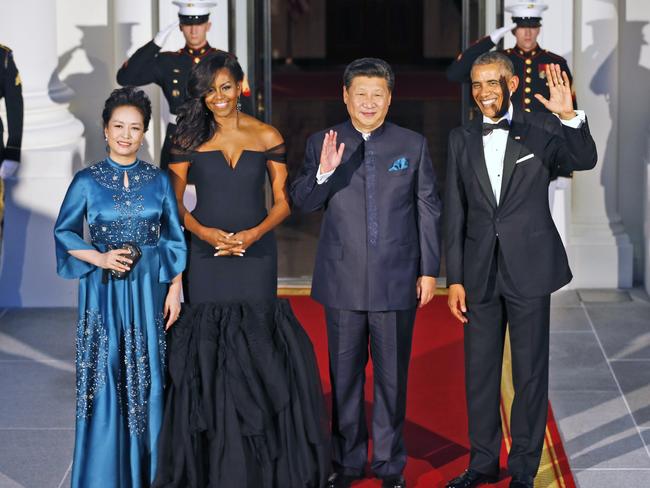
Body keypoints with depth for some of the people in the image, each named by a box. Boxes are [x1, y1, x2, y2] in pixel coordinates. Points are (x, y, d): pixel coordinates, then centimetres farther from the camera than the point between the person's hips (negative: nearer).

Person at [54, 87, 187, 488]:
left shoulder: (159, 180, 3)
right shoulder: (87, 181, -2)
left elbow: (176, 239, 7)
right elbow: (64, 233, 3)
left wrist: (175, 288, 1)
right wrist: (100, 258, -11)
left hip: (149, 289, 1)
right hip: (104, 292, -1)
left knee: (147, 379, 5)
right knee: (106, 380, 0)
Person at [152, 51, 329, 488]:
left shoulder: (267, 137, 3)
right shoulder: (189, 139, 3)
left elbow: (283, 202, 5)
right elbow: (174, 203, 5)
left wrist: (255, 233, -12)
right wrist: (204, 232, -12)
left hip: (256, 254, 0)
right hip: (206, 256, 0)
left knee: (257, 349, -2)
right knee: (208, 351, 1)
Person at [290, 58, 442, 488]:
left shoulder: (413, 145, 2)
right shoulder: (322, 143, 2)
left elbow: (429, 210, 5)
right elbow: (302, 202, -1)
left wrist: (429, 270, 2)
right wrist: (323, 172, -20)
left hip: (397, 279, 0)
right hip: (343, 279, 1)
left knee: (393, 374, 7)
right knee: (345, 374, 9)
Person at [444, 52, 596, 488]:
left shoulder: (541, 129, -2)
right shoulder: (462, 139, 6)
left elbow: (584, 161, -19)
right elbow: (455, 213, 6)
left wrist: (570, 118, -36)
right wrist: (455, 279, 4)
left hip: (529, 268, -3)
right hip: (480, 271, 3)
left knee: (530, 371, 5)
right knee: (480, 371, 10)